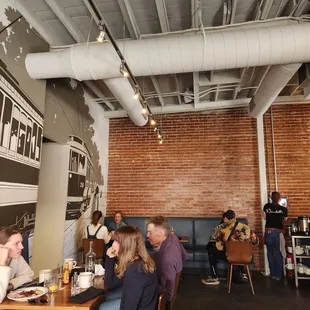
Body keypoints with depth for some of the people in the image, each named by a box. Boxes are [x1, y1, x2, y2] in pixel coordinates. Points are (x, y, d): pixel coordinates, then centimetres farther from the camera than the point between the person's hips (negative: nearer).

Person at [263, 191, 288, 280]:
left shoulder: (267, 206, -3)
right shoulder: (283, 209, -4)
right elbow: (285, 219, 14)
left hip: (268, 232, 1)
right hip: (278, 233, 0)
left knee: (270, 252, 14)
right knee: (278, 253, 10)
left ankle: (273, 274, 18)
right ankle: (278, 275, 15)